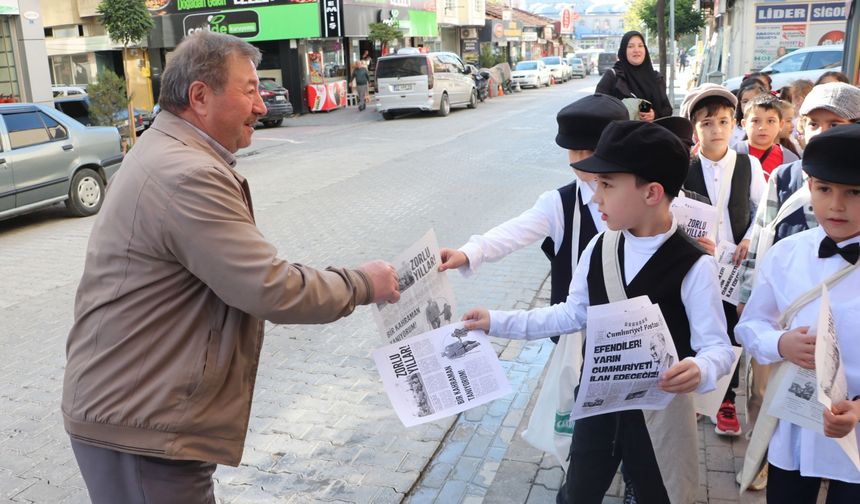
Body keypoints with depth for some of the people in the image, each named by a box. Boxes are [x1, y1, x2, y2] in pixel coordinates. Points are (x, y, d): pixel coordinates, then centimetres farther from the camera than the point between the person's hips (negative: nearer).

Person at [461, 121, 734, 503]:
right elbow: (573, 314, 5)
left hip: (660, 411, -4)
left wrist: (700, 369, -40)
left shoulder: (694, 266, -20)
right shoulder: (599, 248, -5)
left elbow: (718, 346, -16)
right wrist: (498, 322, 1)